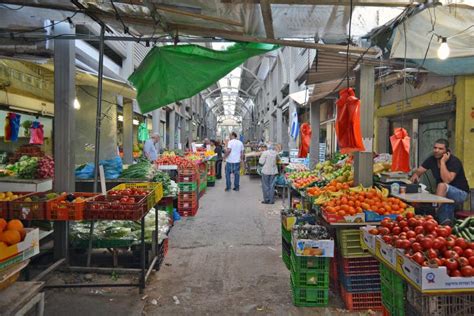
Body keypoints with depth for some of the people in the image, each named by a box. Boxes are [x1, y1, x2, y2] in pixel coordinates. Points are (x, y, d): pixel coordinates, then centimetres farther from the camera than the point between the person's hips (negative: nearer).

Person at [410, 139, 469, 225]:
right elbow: (418, 171, 0)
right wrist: (415, 175, -24)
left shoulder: (454, 161, -19)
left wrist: (442, 162, -28)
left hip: (460, 193, -5)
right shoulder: (432, 159, -2)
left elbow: (446, 180, -32)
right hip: (443, 194, 5)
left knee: (442, 186, -34)